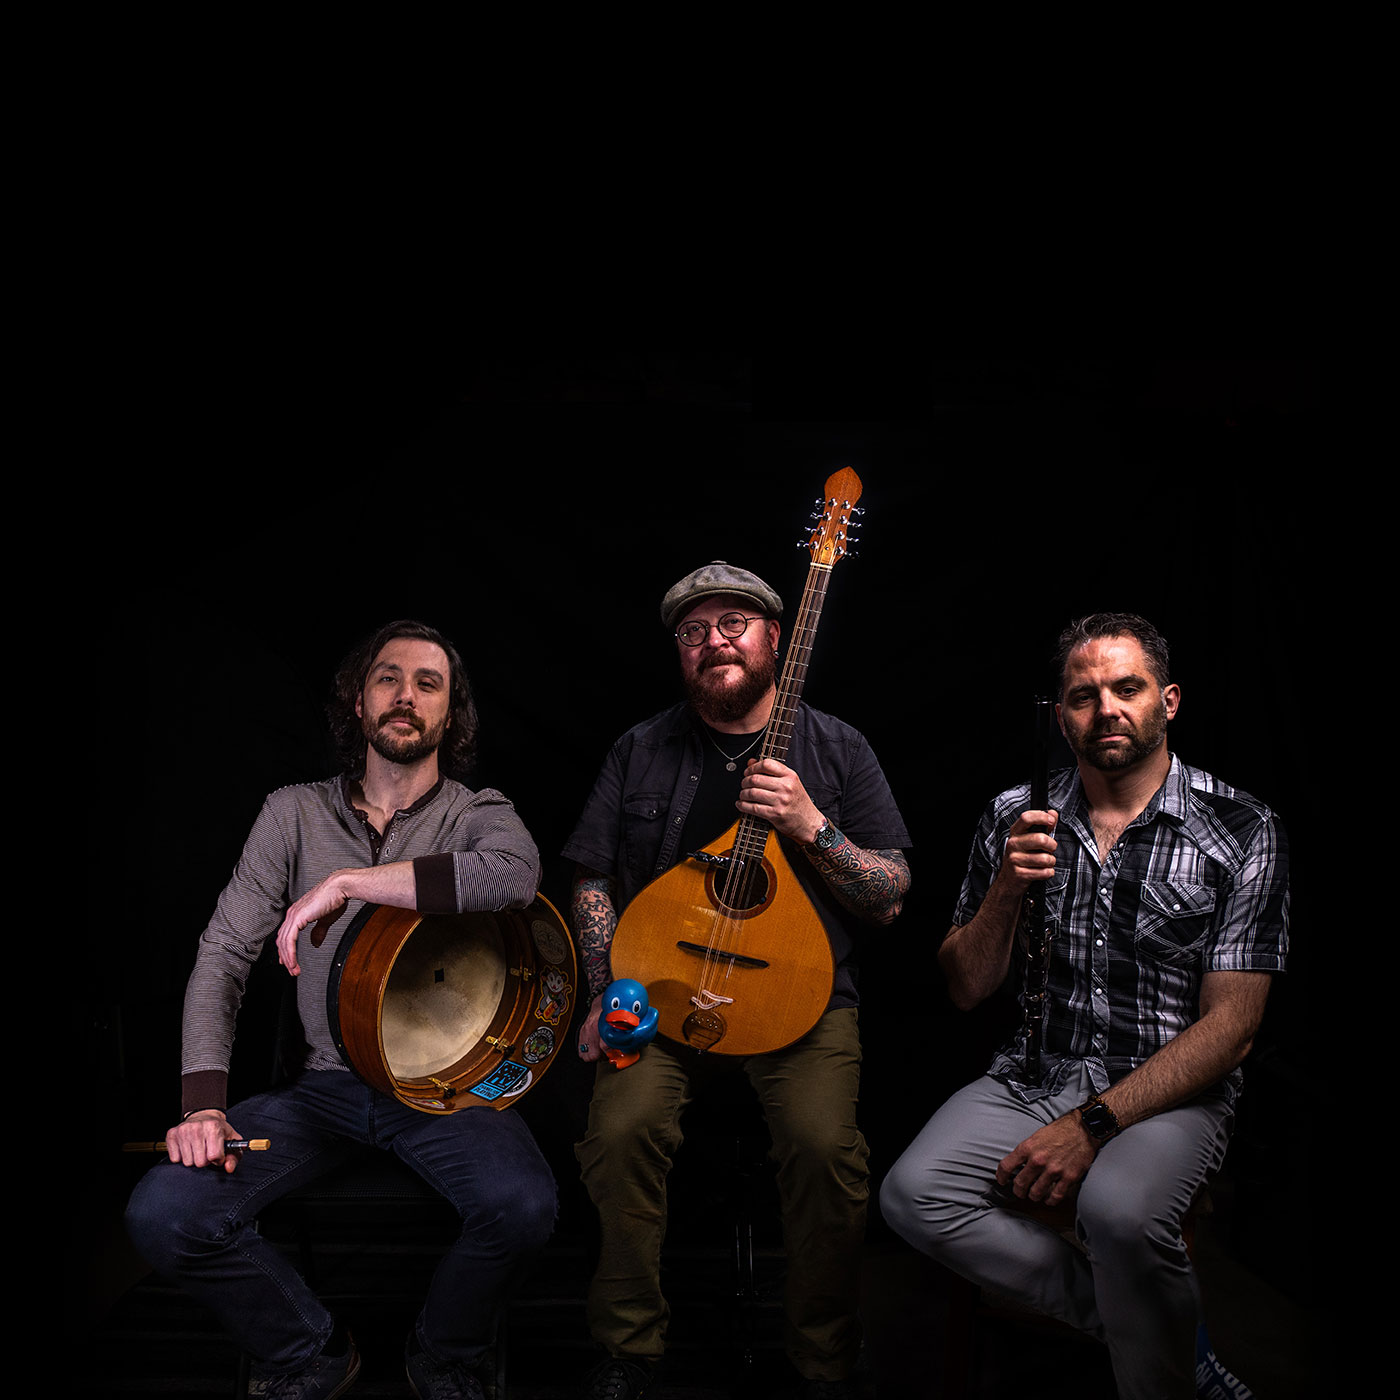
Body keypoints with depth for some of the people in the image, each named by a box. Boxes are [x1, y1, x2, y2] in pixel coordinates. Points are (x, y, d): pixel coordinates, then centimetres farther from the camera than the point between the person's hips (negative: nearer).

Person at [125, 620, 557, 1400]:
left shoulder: (477, 815, -1)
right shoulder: (297, 814, 6)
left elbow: (516, 874, -28)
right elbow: (224, 957, 1)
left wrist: (349, 881, -26)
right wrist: (204, 1103, -13)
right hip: (327, 1080, 2)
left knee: (524, 1205, -31)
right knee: (163, 1214, -19)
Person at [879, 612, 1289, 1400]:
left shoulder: (1242, 833, -5)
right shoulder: (1015, 819, 6)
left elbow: (1230, 1024, -10)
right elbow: (967, 991, 8)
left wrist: (1095, 1123, -20)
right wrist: (1006, 891, -12)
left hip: (1169, 1092, -4)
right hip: (1035, 1076, 4)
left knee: (1118, 1210, -35)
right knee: (915, 1195, -23)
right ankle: (1131, 1318, -7)